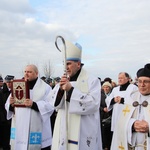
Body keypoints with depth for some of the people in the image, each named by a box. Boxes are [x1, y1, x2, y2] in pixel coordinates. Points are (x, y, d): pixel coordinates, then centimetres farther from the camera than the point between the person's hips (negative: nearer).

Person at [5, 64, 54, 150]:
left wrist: (34, 104, -24)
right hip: (20, 129, 4)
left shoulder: (45, 87, -1)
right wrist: (11, 104, -13)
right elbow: (8, 105, 10)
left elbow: (50, 106, -12)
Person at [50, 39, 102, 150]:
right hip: (64, 130, 5)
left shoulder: (92, 81, -6)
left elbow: (93, 104, -18)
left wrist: (71, 90, -22)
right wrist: (60, 88, -14)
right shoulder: (63, 81, 9)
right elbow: (55, 104, 5)